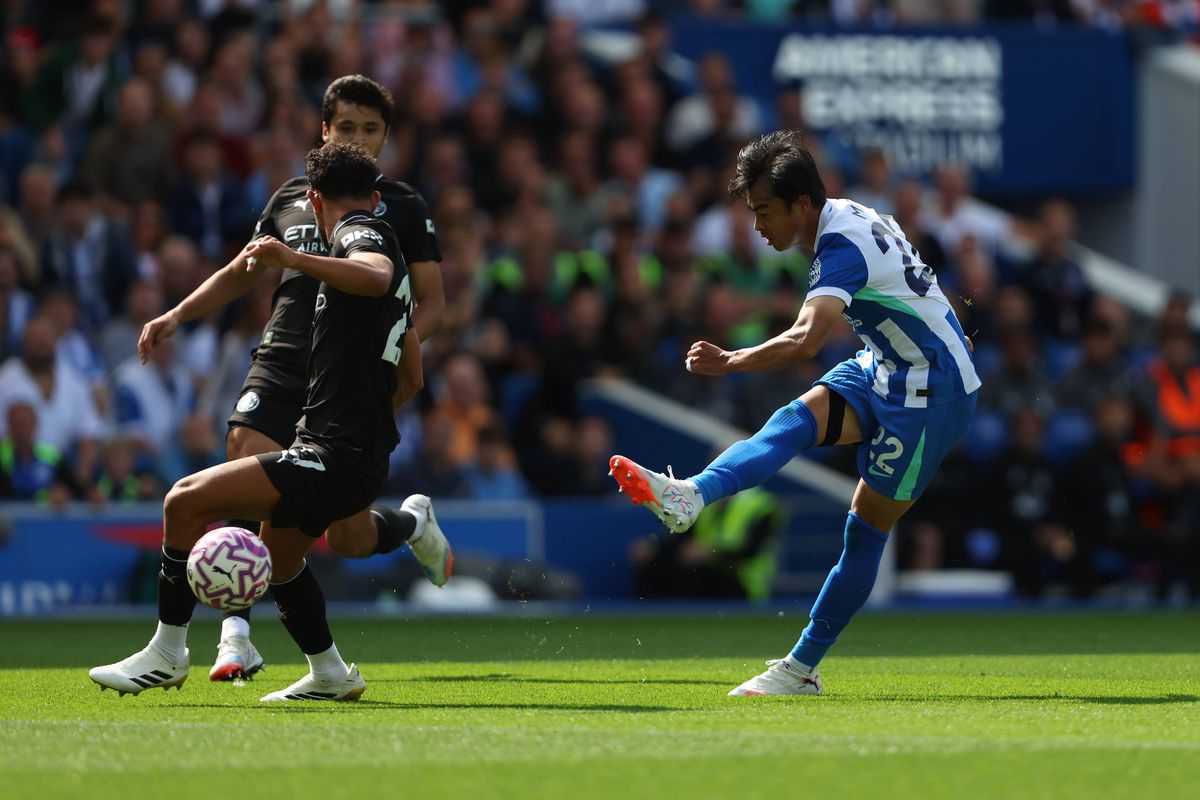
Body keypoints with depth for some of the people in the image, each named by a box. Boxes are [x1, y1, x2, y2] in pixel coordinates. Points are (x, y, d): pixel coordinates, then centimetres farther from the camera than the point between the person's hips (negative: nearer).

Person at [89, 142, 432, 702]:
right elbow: (410, 377, 29)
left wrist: (294, 259, -44)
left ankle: (166, 654, -8)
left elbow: (376, 276, -35)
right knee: (276, 549, 32)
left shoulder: (358, 235, -7)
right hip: (366, 455, 10)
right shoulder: (383, 245, 22)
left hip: (335, 458, -10)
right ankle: (330, 677, 42)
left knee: (186, 502, -15)